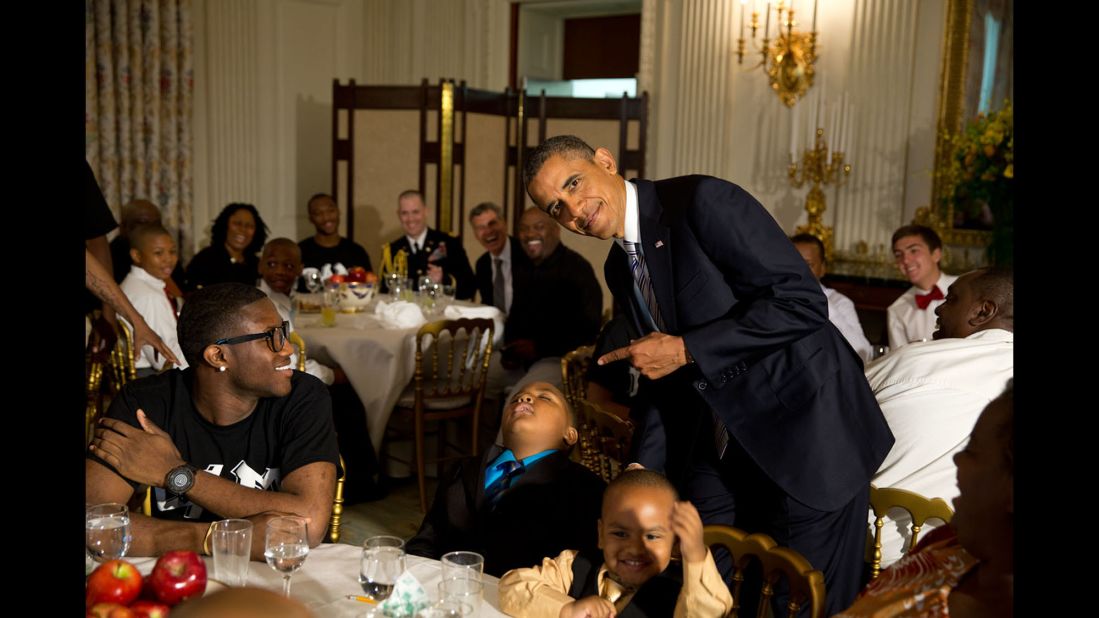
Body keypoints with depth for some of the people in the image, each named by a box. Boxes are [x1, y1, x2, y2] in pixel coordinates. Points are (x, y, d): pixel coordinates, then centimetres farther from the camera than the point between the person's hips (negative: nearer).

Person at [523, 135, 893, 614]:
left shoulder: (702, 201, -16)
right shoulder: (619, 268, 7)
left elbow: (801, 301, -23)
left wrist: (686, 350, -22)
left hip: (807, 434, -7)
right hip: (719, 449, 7)